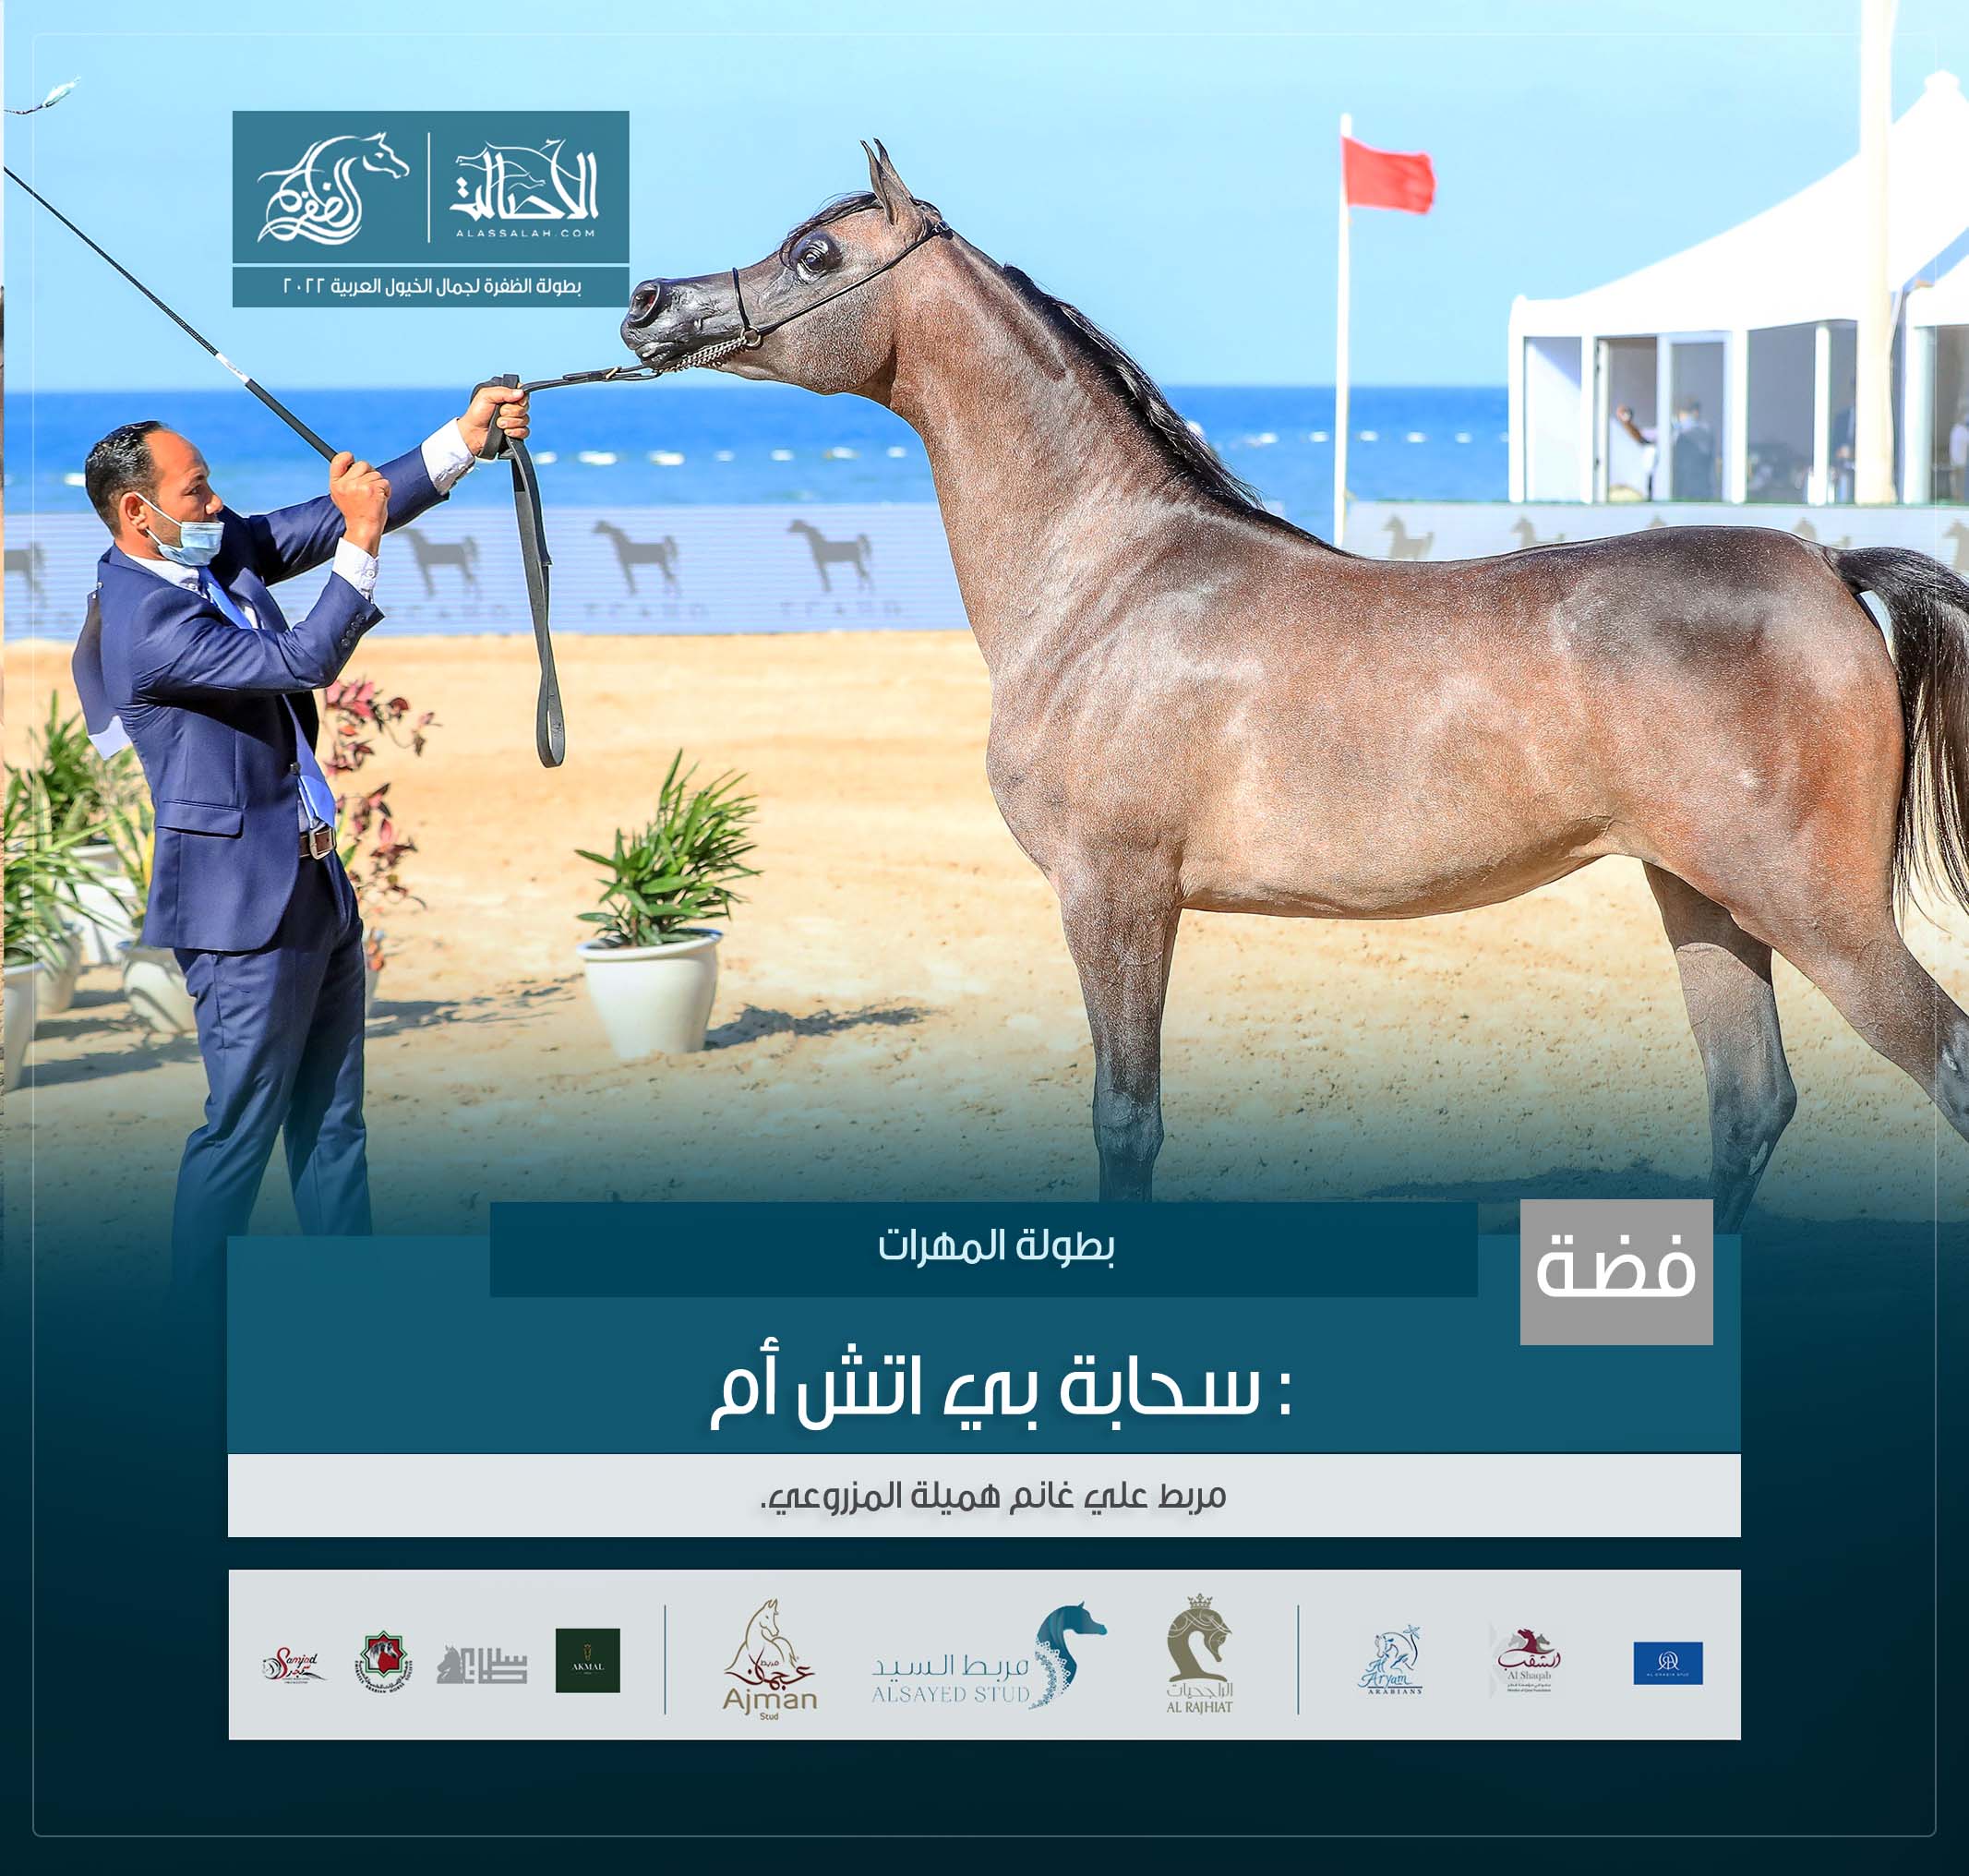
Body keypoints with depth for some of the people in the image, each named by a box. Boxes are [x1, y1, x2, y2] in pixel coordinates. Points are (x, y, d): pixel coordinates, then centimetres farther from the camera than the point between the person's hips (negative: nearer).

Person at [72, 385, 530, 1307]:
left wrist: (466, 435, 2)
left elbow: (324, 523, 9)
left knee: (332, 1120, 15)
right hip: (244, 904, -10)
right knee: (241, 1127, -1)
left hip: (312, 885, 10)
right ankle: (193, 1327, 10)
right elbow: (300, 662, -26)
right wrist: (362, 541, -27)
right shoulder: (143, 618, -21)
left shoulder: (217, 555, 5)